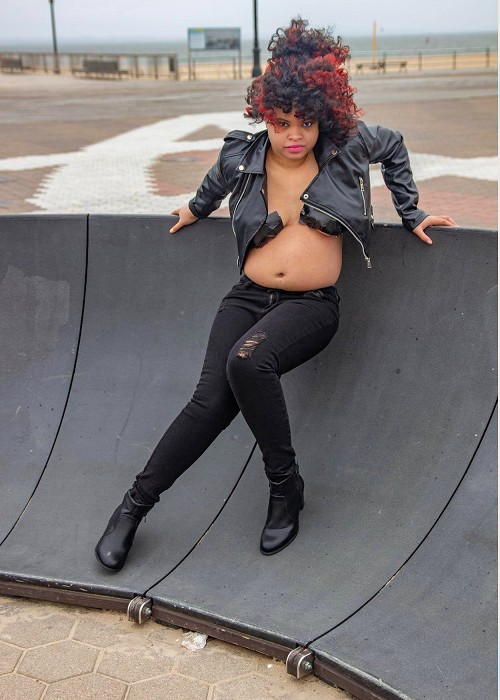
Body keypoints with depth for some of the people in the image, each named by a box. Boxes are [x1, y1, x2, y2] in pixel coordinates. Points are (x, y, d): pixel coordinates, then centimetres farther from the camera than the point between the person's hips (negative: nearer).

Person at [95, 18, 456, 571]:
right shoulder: (242, 157, 2)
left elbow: (393, 146, 21)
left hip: (312, 306, -2)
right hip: (249, 296, 2)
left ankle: (285, 486, -14)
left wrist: (411, 214, 22)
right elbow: (217, 180, 27)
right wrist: (196, 210, 44)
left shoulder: (348, 146, 0)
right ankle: (135, 504, -2)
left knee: (247, 360, -33)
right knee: (211, 400, -18)